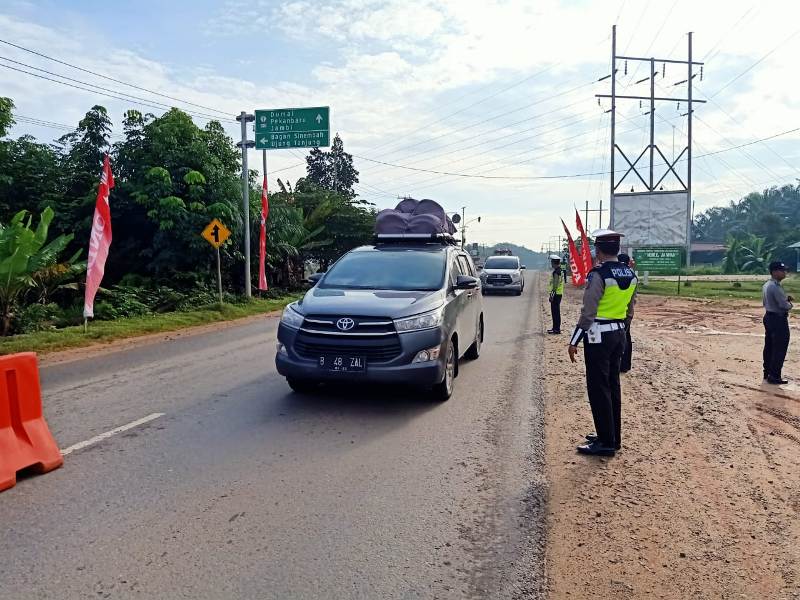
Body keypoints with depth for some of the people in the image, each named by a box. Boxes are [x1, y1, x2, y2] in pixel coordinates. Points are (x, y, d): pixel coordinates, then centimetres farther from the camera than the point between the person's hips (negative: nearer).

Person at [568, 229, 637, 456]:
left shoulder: (598, 274, -17)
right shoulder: (630, 275, 8)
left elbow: (588, 312, -20)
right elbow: (629, 311, 15)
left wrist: (574, 341, -15)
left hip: (599, 336, -8)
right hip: (619, 334, 8)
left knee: (598, 389, -1)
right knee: (612, 386, 15)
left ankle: (606, 443, 3)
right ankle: (613, 437, 24)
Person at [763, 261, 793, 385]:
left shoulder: (766, 285, 10)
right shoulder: (776, 287, -21)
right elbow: (784, 305, -24)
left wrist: (786, 298, 8)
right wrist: (790, 304, -3)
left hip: (768, 317, 10)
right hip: (778, 319, -10)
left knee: (769, 347, 15)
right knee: (779, 349, -4)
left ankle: (767, 373, 24)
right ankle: (774, 376, -2)